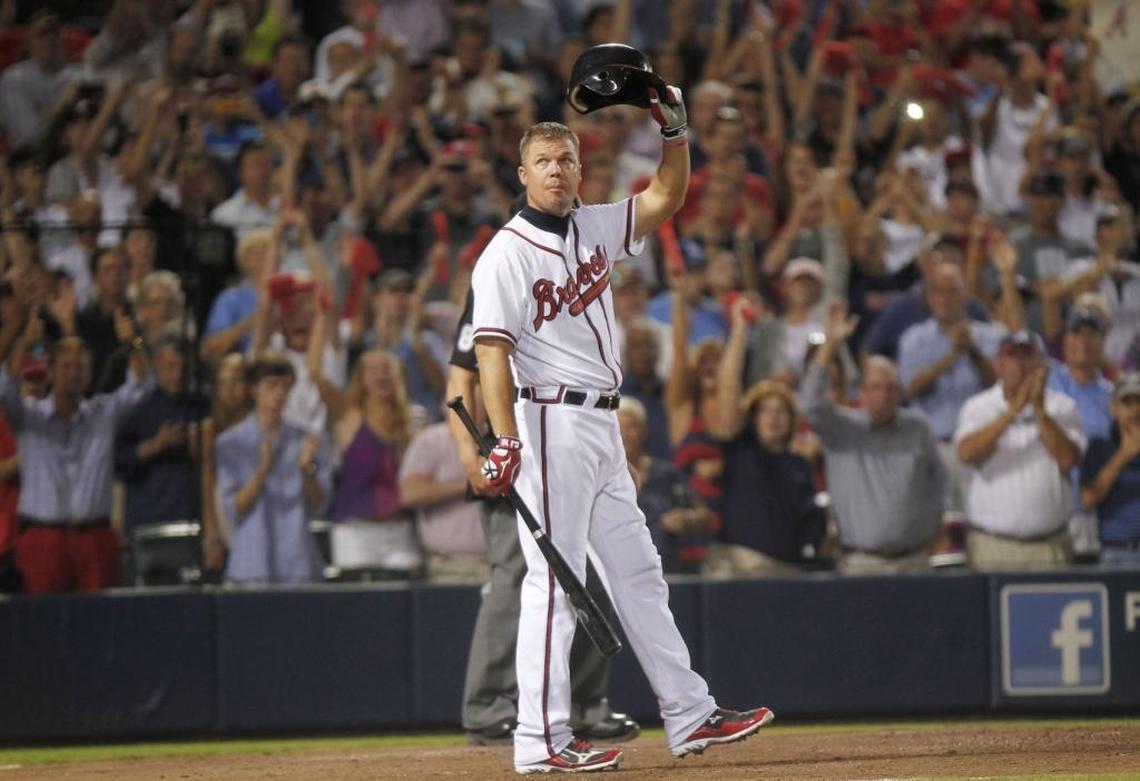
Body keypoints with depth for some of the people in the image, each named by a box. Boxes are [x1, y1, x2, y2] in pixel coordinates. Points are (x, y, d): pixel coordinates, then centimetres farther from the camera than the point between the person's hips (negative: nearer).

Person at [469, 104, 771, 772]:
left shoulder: (594, 230, 13)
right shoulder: (508, 252, -10)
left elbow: (666, 197, 16)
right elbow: (491, 350, -17)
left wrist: (675, 131, 0)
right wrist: (505, 441, -26)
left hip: (603, 426, 9)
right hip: (552, 422, -9)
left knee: (638, 571, 11)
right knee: (554, 580, -9)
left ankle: (690, 715, 16)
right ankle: (542, 739, -8)